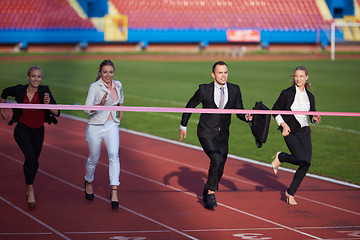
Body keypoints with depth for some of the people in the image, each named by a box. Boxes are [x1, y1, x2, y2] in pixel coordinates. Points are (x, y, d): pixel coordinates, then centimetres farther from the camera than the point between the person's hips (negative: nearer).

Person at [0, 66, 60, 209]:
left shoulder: (44, 91, -13)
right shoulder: (19, 90, -11)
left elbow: (56, 113, -18)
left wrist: (48, 103, -35)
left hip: (38, 132, 2)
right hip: (22, 130, -2)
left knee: (34, 161, 14)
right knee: (30, 156, -24)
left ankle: (28, 188, 42)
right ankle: (30, 192, -16)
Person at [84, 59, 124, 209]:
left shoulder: (118, 85, 3)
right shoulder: (95, 87, -13)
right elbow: (87, 109, -22)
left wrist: (121, 112, 28)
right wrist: (100, 105, -38)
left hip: (112, 126, 3)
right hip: (95, 127, -3)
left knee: (114, 155, -18)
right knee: (94, 159, 11)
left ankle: (114, 192, -23)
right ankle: (89, 182, 42)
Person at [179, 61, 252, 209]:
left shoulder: (234, 90, -1)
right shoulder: (204, 90, -10)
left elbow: (239, 113, 3)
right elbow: (190, 106, 5)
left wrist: (247, 117, -19)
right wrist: (183, 126, 9)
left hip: (222, 135, 4)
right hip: (206, 133, -4)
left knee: (218, 170, 8)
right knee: (217, 160, -25)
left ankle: (206, 194, 32)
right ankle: (211, 193, -9)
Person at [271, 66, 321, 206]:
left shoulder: (310, 96, 9)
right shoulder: (287, 93, -5)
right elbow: (275, 110, 2)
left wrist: (315, 119, -5)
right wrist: (284, 125, -10)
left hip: (305, 132, 5)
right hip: (290, 132, -5)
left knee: (306, 163, -4)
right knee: (302, 159, -24)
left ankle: (290, 193, 11)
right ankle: (280, 157, 7)